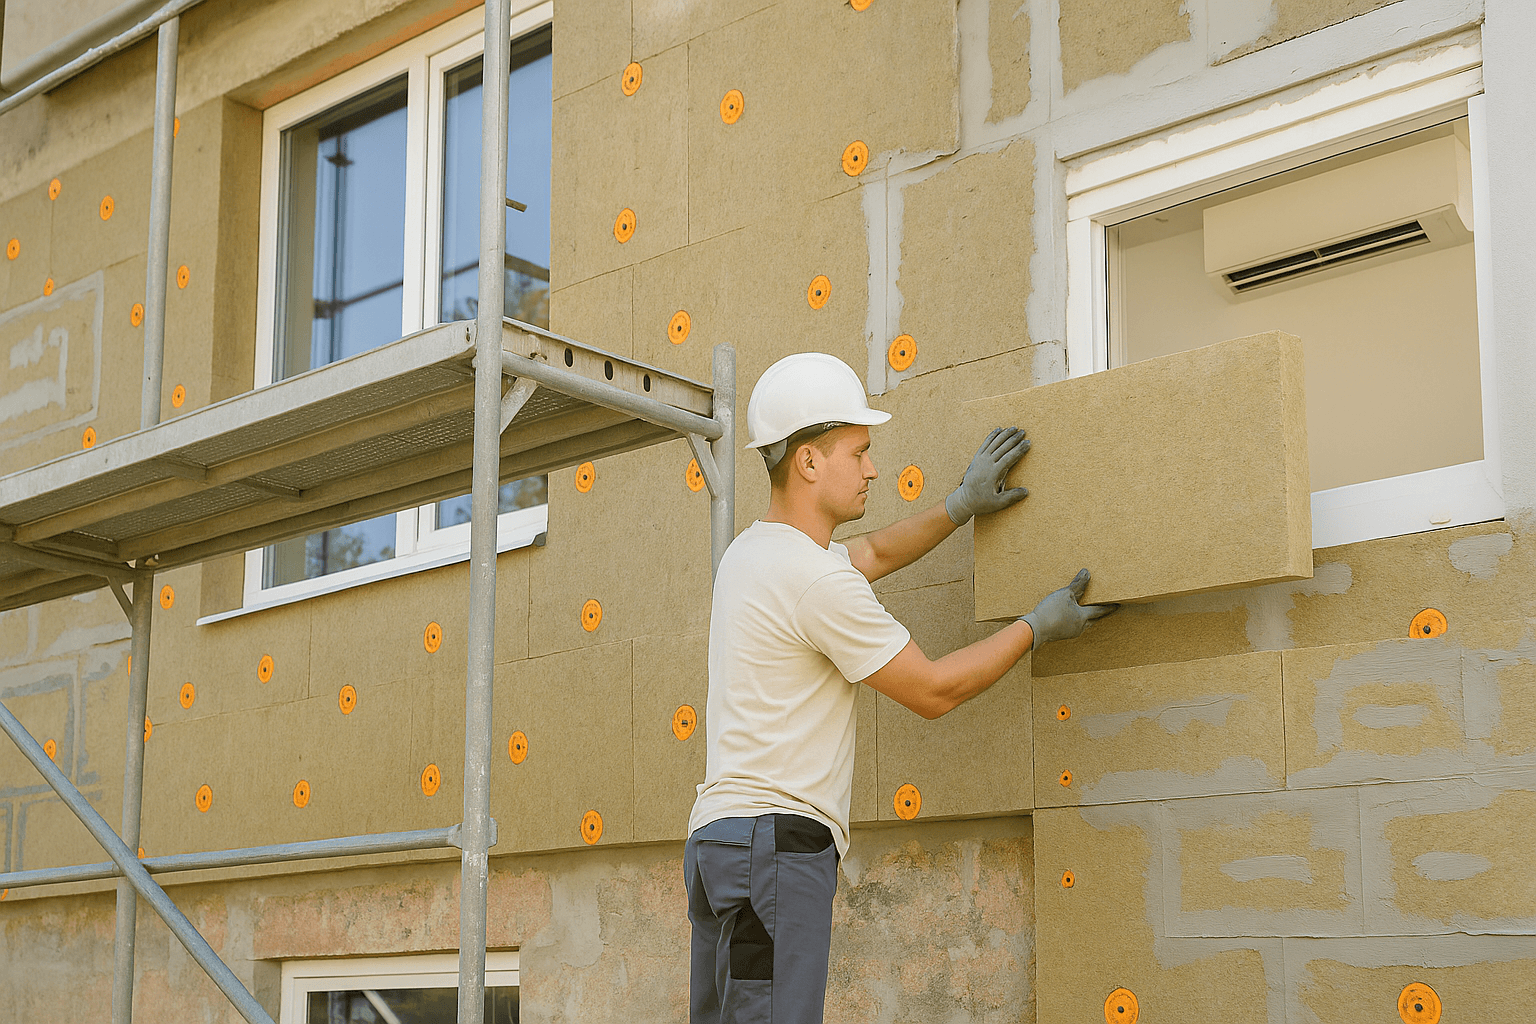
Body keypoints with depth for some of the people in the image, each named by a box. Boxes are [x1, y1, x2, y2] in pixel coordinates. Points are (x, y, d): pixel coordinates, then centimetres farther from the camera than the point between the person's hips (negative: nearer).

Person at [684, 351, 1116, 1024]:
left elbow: (875, 553, 36)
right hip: (777, 837, -11)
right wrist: (1037, 627, 5)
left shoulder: (752, 551, 16)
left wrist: (963, 505, 31)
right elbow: (933, 691, -6)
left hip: (721, 835, 11)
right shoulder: (814, 578, -14)